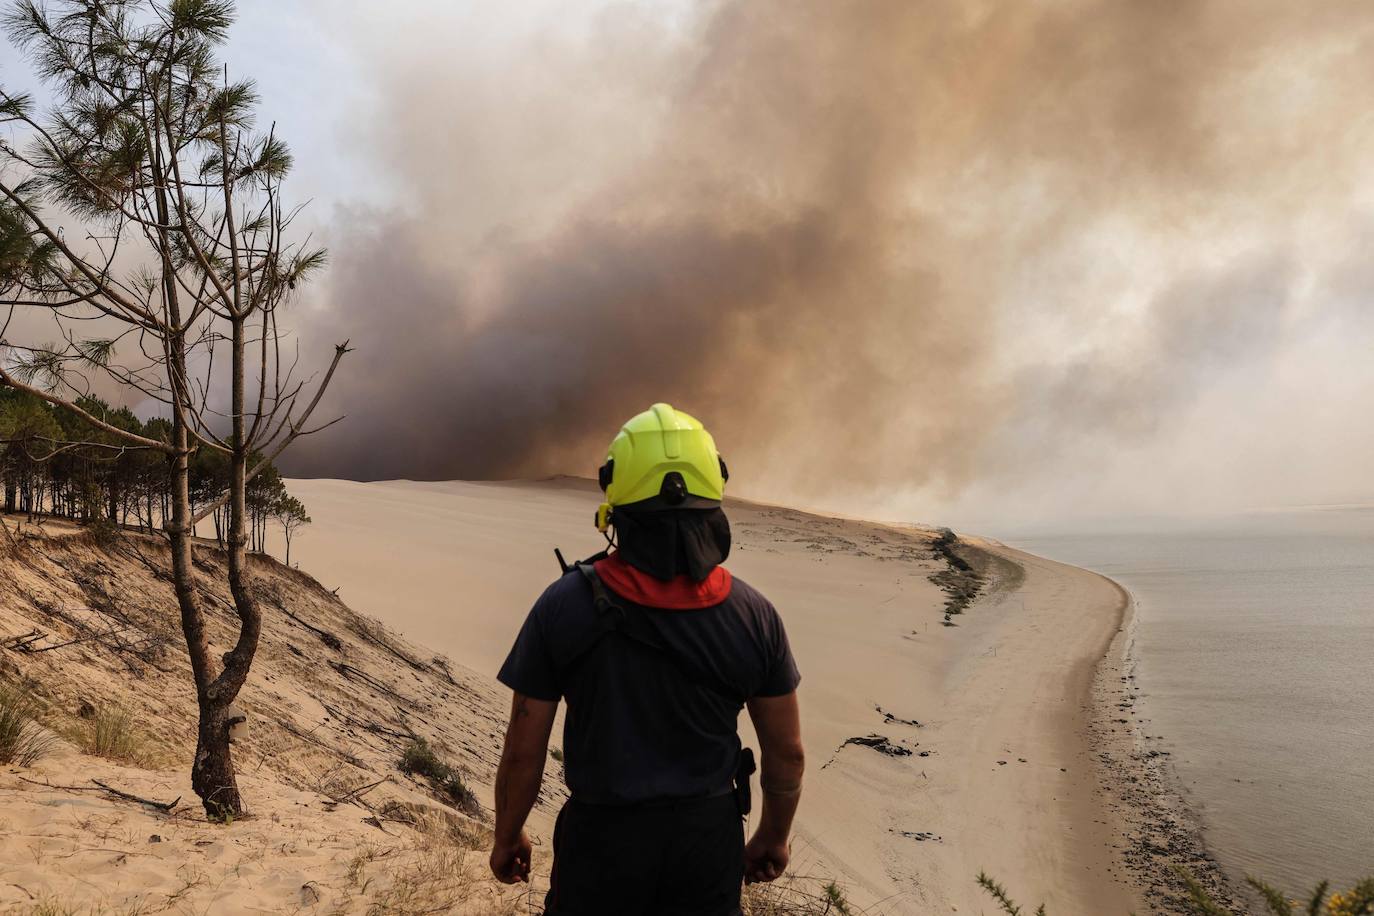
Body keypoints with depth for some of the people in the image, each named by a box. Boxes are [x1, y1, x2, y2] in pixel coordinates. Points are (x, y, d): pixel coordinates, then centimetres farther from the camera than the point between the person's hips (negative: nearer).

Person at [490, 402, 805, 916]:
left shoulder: (564, 606, -17)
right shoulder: (753, 615, -11)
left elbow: (523, 752, -10)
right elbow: (787, 752, -2)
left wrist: (507, 836, 7)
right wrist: (774, 836, 15)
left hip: (603, 836, -1)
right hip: (710, 836, 2)